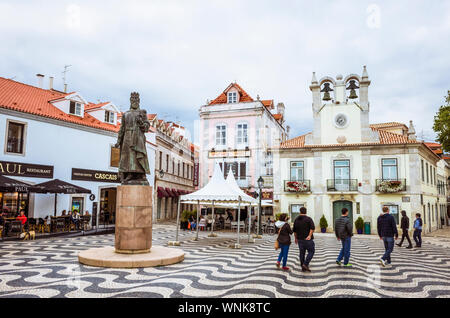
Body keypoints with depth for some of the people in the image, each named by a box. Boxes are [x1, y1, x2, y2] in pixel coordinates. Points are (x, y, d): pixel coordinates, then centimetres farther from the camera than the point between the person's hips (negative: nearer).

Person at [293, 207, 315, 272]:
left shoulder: (296, 219, 8)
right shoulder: (309, 219, -6)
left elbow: (294, 230, 13)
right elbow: (312, 227, -22)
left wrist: (296, 238, 23)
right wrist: (310, 235, -24)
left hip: (300, 239, 5)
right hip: (308, 239, -5)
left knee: (302, 253, 11)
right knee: (311, 251, 7)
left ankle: (303, 268, 15)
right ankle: (305, 264, -5)